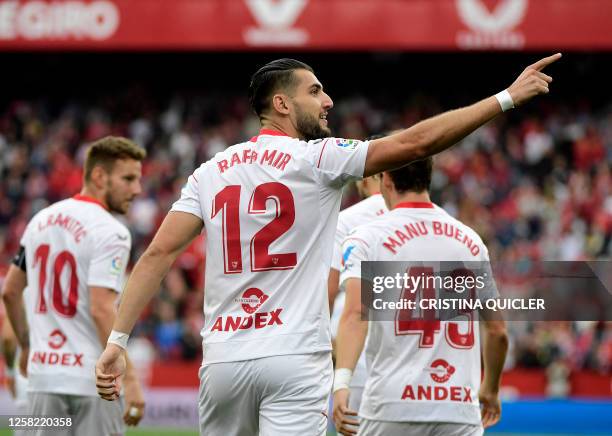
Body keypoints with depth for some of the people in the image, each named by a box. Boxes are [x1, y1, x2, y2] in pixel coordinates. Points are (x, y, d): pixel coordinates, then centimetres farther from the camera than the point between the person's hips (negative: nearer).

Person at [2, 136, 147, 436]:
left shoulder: (41, 220, 11)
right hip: (91, 377, -7)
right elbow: (101, 310, -22)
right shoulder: (110, 232, -13)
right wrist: (129, 378, -23)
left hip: (42, 370, 7)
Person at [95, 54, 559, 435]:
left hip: (223, 360, 5)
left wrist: (117, 340, -2)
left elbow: (159, 253, 1)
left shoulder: (211, 172, 10)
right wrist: (508, 98, -3)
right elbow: (416, 142, -7)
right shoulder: (316, 159, -2)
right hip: (294, 358, -5)